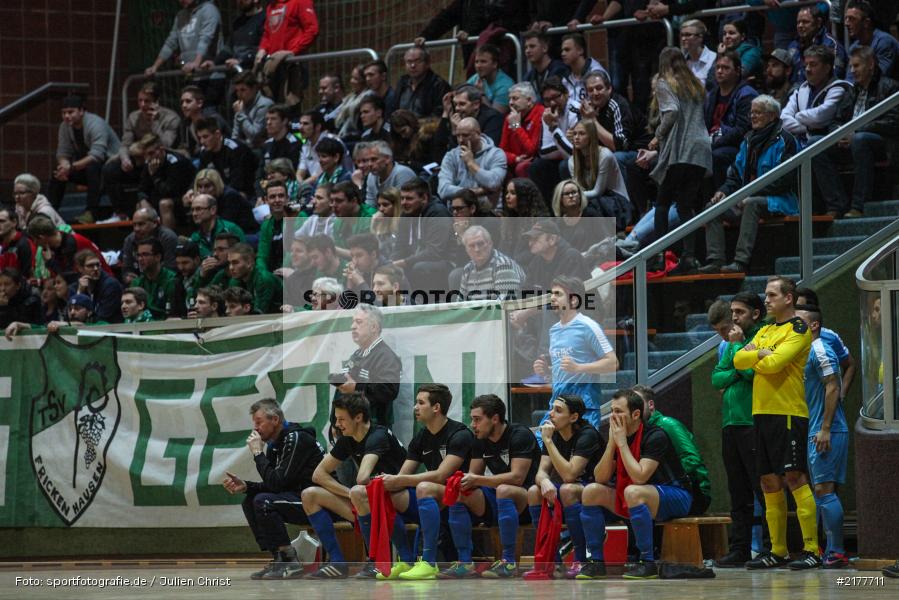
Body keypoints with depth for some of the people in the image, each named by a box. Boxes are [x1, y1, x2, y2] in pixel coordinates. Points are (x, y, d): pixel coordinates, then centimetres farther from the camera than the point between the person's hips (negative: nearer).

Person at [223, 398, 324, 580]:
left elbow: (277, 482, -23)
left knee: (263, 502, -24)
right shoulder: (274, 445, 12)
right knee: (249, 501, 5)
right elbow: (273, 485, 14)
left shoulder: (296, 439, -17)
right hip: (298, 497, 10)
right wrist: (245, 486, -2)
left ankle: (290, 563, -17)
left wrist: (258, 453, -15)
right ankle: (277, 559, 0)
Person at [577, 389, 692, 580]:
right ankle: (596, 561, -2)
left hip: (675, 496, -8)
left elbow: (639, 477, -31)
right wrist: (612, 442, -14)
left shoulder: (655, 436, -20)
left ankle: (648, 563, -29)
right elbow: (600, 478, -5)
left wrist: (622, 443, -24)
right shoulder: (617, 436, 1)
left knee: (633, 492, -37)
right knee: (591, 492, -7)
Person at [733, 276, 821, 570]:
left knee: (795, 479, -11)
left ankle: (811, 549, -11)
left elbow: (774, 362, -17)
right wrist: (761, 353, -7)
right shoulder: (765, 331, 20)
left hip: (789, 413, -8)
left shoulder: (798, 329, -5)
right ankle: (778, 551, 13)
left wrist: (754, 357, 1)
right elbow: (739, 360, 9)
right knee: (770, 484, 8)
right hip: (763, 413, 8)